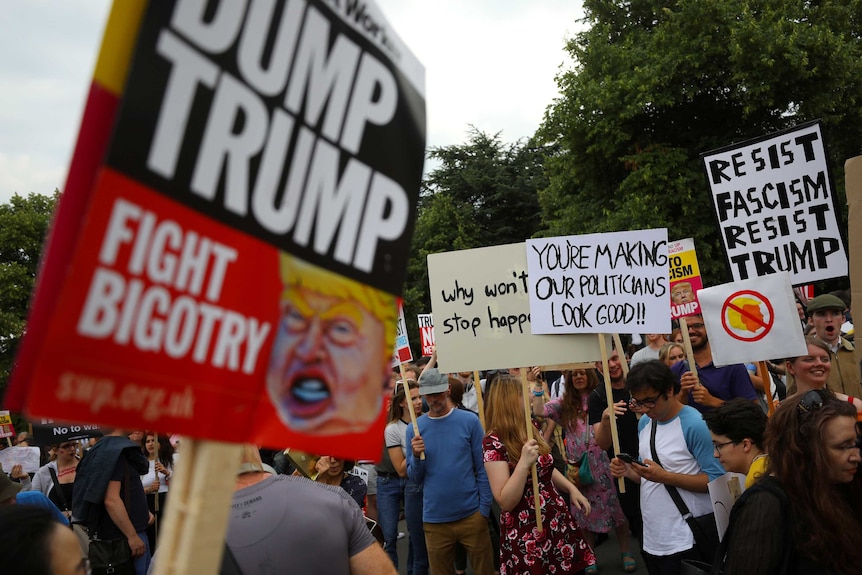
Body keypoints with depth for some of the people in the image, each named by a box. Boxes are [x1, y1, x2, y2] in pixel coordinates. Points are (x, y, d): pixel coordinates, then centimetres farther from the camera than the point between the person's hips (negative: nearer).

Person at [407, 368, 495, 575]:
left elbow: (482, 468, -2)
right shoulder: (414, 428, -1)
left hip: (471, 514, -1)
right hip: (434, 518, 1)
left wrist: (484, 508, -5)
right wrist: (416, 456, -16)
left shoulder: (469, 421, -6)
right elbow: (415, 478, 2)